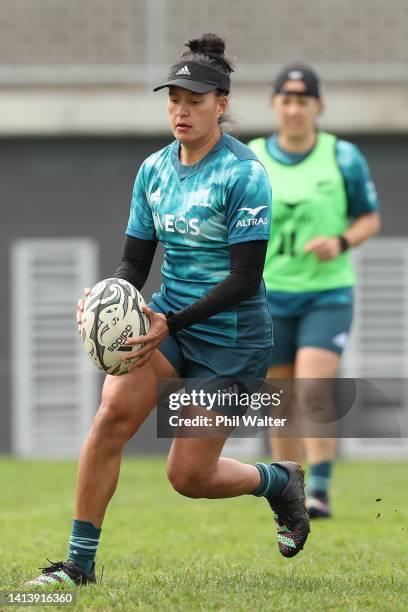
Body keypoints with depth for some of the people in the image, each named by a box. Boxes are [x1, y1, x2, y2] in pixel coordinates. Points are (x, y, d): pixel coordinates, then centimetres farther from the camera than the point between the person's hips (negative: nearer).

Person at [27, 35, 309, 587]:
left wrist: (171, 324, -27)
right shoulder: (153, 170, 3)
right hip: (168, 317, 5)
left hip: (231, 335, -5)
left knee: (188, 475, -2)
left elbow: (244, 278, -19)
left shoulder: (244, 174, -16)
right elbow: (135, 260, 7)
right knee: (113, 412, -21)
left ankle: (281, 482, 30)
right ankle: (80, 562, -13)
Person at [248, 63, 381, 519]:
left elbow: (370, 218, 6)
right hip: (270, 297, 2)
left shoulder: (343, 157, -2)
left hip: (327, 295, -2)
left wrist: (342, 242, -13)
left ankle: (319, 492, -14)